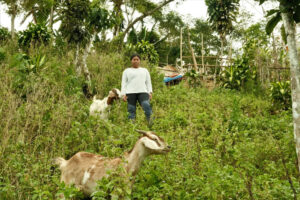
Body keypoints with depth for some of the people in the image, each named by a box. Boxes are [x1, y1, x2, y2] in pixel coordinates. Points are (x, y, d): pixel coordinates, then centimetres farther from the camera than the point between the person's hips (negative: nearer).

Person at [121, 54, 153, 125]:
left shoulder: (145, 70, 23)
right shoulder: (127, 71, 18)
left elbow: (148, 82, 18)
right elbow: (124, 83, 11)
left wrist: (150, 92, 3)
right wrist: (123, 94, -2)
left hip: (142, 92, 0)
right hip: (130, 92, 0)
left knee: (146, 105, -27)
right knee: (131, 110, -7)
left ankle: (150, 120, -25)